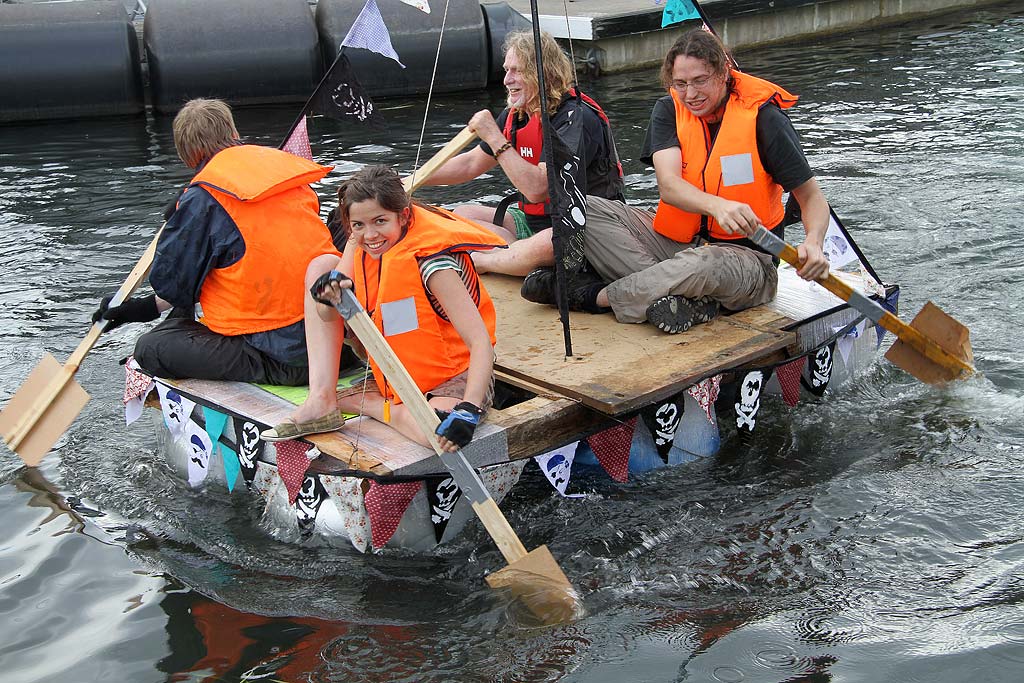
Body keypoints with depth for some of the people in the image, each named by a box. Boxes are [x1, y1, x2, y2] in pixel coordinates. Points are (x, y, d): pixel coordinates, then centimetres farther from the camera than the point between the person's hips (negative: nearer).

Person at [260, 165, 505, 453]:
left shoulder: (428, 259, -29)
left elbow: (481, 342, -34)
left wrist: (468, 411, -46)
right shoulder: (362, 243, -8)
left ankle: (356, 401, -11)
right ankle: (321, 400, -9)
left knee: (438, 433, -42)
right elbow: (328, 317, -5)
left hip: (455, 376, -6)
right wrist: (329, 295, -30)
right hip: (398, 366, 7)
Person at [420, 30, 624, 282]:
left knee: (546, 243, -41)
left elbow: (536, 188, -30)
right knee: (461, 215, 1)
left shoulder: (577, 118, -21)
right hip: (535, 222, 9)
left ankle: (478, 261, -13)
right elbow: (471, 164, 17)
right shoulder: (515, 115, 5)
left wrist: (494, 138, -25)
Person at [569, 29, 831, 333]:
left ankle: (596, 297, -21)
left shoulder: (762, 117, -10)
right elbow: (668, 185, -16)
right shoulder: (669, 110, 0)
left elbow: (812, 197, -8)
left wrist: (813, 243, -31)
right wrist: (716, 205, -39)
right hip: (673, 241, 5)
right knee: (584, 209, -15)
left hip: (745, 255, -5)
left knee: (705, 263, -43)